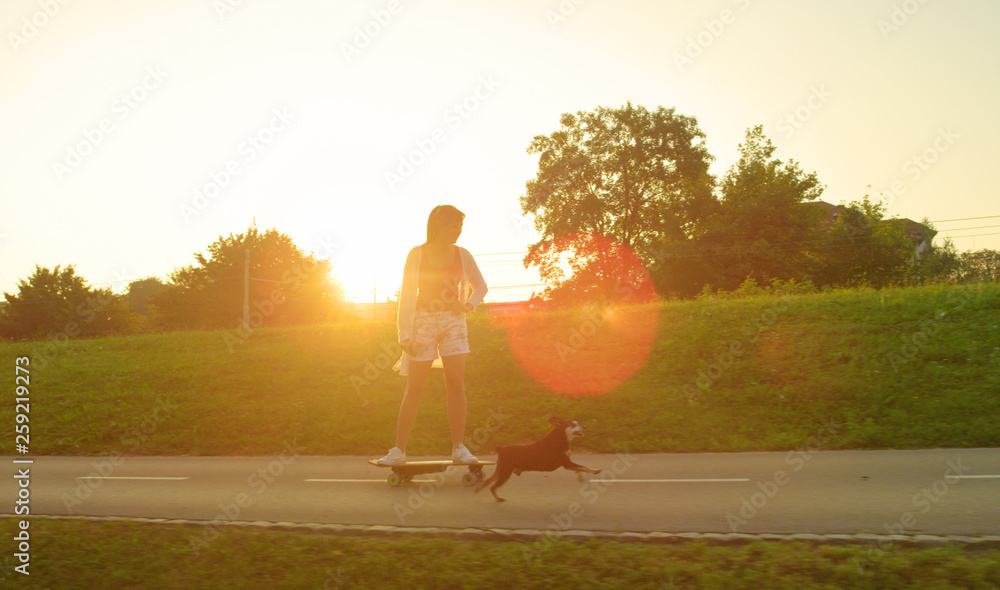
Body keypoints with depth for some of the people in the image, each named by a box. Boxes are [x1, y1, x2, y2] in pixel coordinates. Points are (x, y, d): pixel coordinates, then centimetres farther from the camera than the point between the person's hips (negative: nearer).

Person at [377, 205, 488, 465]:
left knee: (456, 384, -5)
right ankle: (399, 449, 5)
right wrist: (405, 334, -10)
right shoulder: (417, 254, -3)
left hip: (453, 321, 2)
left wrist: (470, 304, -3)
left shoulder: (462, 255, 5)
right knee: (414, 387, -1)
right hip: (423, 320, -2)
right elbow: (407, 295, -4)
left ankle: (458, 448, 1)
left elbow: (481, 285, 17)